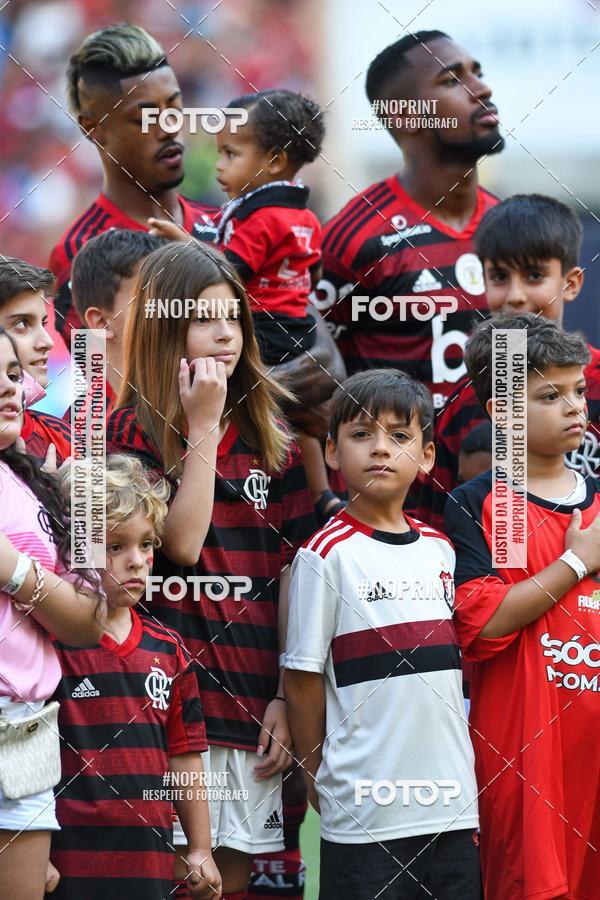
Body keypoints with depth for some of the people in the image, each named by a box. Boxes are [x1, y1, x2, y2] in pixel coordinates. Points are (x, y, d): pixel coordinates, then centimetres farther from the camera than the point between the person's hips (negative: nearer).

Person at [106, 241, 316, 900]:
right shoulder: (135, 430, -1)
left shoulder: (269, 435, 12)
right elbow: (182, 543, -14)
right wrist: (202, 427, -12)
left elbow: (290, 571, 9)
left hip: (253, 696, 4)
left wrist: (286, 697, 2)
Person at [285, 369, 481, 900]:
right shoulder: (328, 555, -7)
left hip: (452, 802, 5)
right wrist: (319, 780, 0)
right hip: (365, 810, -5)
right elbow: (303, 677, -4)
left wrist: (462, 778, 13)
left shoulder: (439, 551, 11)